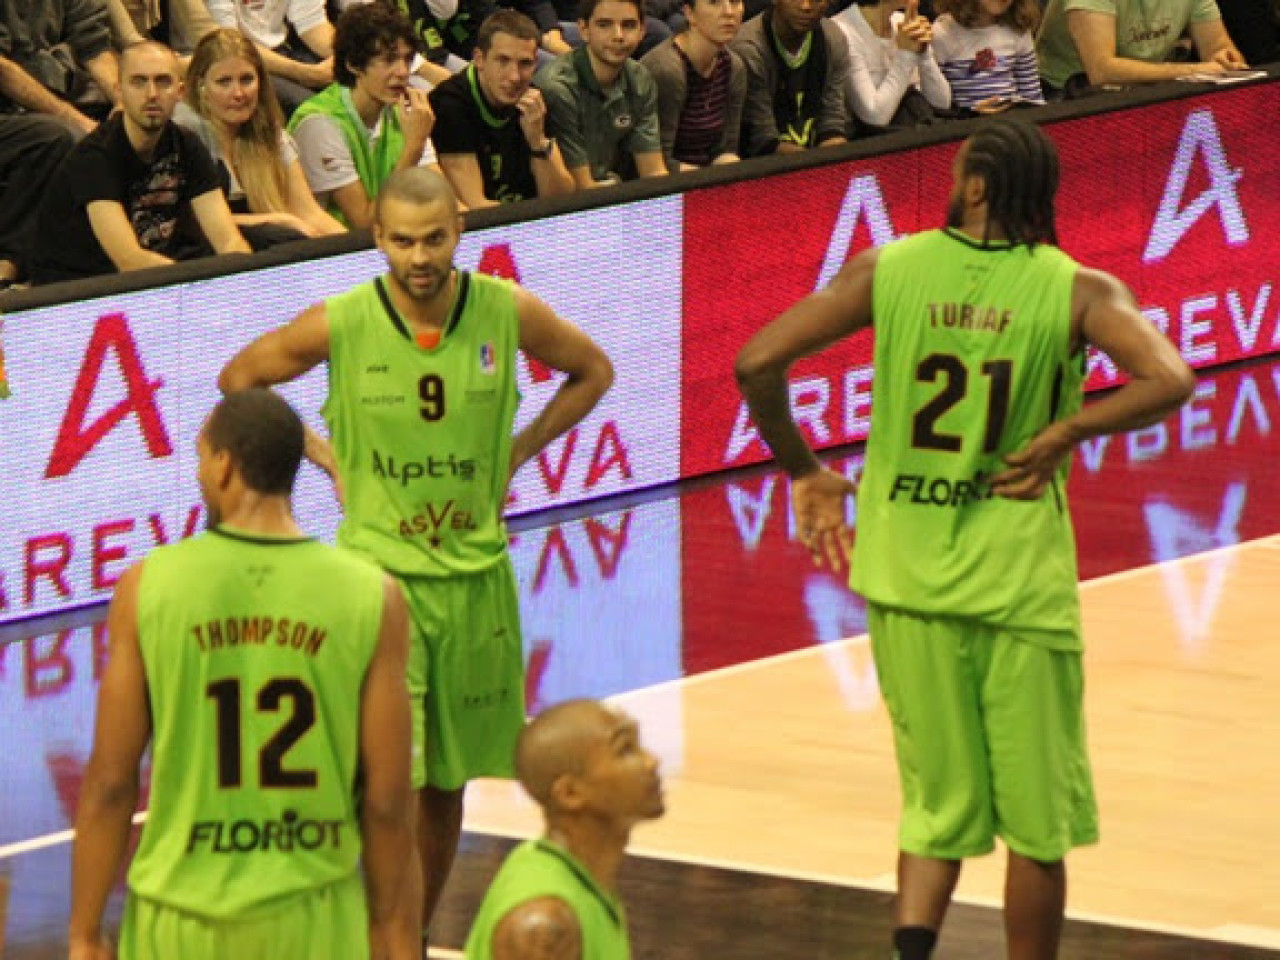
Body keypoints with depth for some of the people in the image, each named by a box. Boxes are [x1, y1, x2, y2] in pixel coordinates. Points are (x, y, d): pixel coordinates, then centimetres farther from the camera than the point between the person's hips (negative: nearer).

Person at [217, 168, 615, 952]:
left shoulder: (508, 313, -7)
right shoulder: (340, 325, -12)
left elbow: (593, 372, 12)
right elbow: (240, 378, 5)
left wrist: (514, 456, 4)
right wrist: (327, 458, -1)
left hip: (475, 570, 3)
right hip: (379, 565, -3)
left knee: (447, 781, 13)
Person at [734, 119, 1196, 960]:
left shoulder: (888, 271, -2)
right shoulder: (1076, 291, -6)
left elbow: (758, 363, -7)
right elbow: (1169, 381, -21)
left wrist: (803, 473, 6)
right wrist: (1065, 434, -8)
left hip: (907, 575, 2)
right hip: (1019, 578, -2)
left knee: (940, 805, 13)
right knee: (1039, 820, 11)